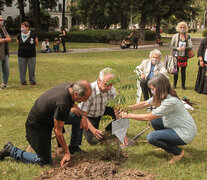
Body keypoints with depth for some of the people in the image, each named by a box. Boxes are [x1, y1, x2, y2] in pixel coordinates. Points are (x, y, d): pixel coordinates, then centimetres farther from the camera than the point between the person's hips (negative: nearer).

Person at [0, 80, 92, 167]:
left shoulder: (69, 86, -11)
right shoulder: (62, 104, -36)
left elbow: (73, 104, 16)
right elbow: (57, 131, -25)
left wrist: (83, 117, 4)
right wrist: (67, 152, -17)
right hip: (36, 127, -9)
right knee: (45, 161, -1)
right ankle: (12, 150, 8)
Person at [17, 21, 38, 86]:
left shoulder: (33, 35, -4)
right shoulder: (19, 36, 2)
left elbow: (36, 43, 11)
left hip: (31, 55, -2)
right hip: (21, 55, 2)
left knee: (32, 69, 3)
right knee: (22, 69, 3)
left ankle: (32, 81, 16)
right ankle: (23, 82, 15)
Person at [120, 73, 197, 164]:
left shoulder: (170, 101, -28)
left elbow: (148, 117, -23)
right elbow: (145, 104, 9)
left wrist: (129, 116, -15)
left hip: (185, 133, -9)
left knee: (151, 137, -17)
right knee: (154, 121, 12)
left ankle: (178, 152, 0)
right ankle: (168, 144, 19)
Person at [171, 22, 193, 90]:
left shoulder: (188, 36, 2)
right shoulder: (175, 36, -1)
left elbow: (190, 46, -1)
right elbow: (171, 46, 2)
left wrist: (184, 48, -19)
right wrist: (177, 48, -17)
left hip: (184, 56, 1)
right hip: (176, 56, -1)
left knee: (183, 71, 4)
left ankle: (183, 85, 15)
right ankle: (174, 84, 18)